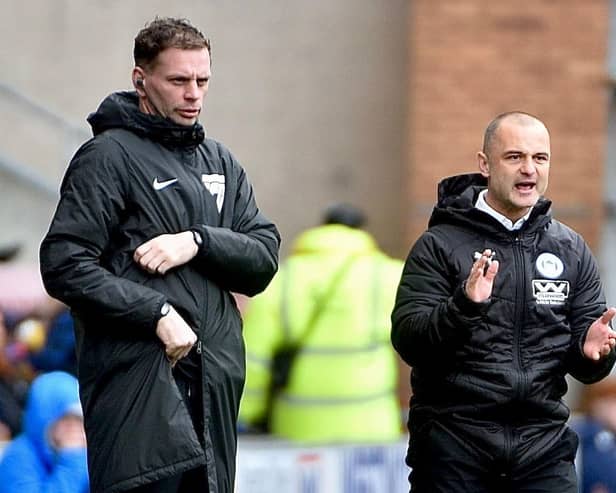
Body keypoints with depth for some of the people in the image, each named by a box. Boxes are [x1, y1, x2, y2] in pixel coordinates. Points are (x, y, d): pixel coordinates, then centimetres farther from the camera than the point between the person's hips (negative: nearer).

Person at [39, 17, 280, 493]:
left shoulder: (220, 162, 19)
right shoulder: (108, 157, -2)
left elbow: (264, 258, 10)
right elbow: (64, 266, -11)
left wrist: (197, 242, -9)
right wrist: (157, 313, -17)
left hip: (215, 377, 6)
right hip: (139, 377, -6)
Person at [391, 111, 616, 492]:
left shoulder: (572, 250, 10)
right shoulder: (440, 245, -1)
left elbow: (585, 369, 12)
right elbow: (408, 342, -10)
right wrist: (463, 306, -26)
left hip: (544, 443, 3)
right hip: (453, 443, -3)